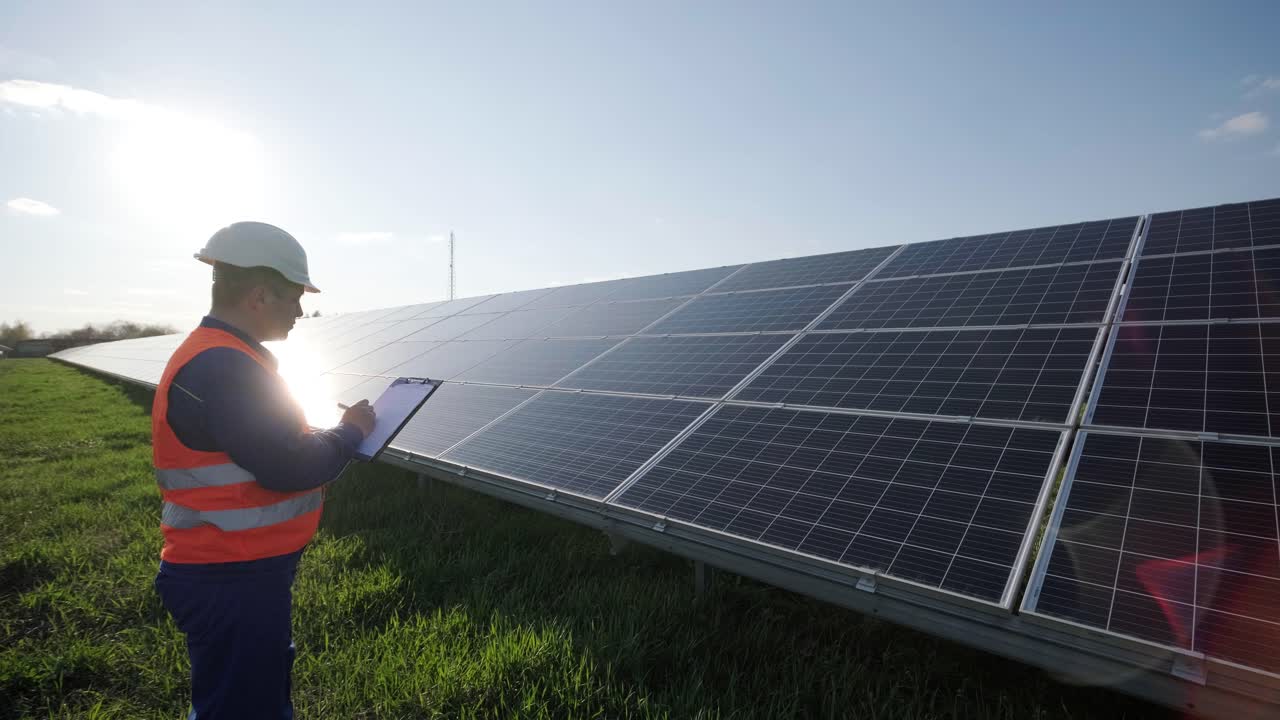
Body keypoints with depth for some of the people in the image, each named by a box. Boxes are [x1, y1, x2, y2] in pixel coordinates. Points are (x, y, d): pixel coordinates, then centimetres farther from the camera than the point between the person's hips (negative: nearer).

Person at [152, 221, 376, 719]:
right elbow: (289, 467, -28)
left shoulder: (224, 359, 10)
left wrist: (337, 433, 3)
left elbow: (270, 443, 16)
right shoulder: (220, 369, -25)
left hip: (239, 570, 10)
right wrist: (351, 431, -12)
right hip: (230, 582, -10)